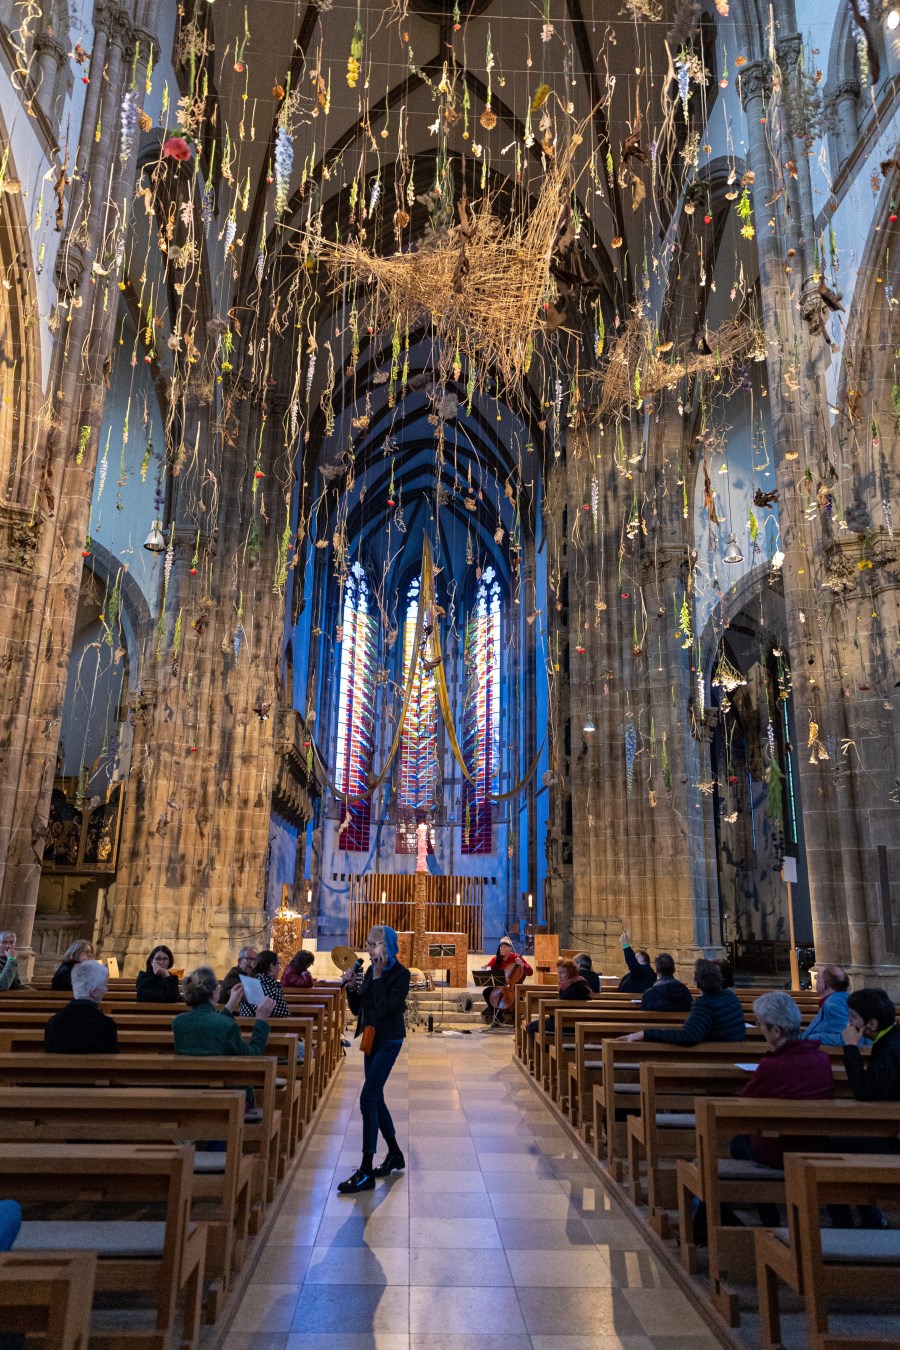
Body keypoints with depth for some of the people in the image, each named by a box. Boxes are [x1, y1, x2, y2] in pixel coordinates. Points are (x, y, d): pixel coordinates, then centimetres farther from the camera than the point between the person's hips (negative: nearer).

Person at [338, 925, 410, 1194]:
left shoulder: (400, 974, -16)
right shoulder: (371, 971, 5)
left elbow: (385, 1008, -26)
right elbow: (357, 1009, 9)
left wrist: (378, 978, -23)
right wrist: (351, 987, -7)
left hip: (389, 1041, -8)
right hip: (372, 1038, 8)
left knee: (368, 1098, -11)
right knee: (376, 1098, 15)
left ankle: (366, 1172, -5)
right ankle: (395, 1155, 32)